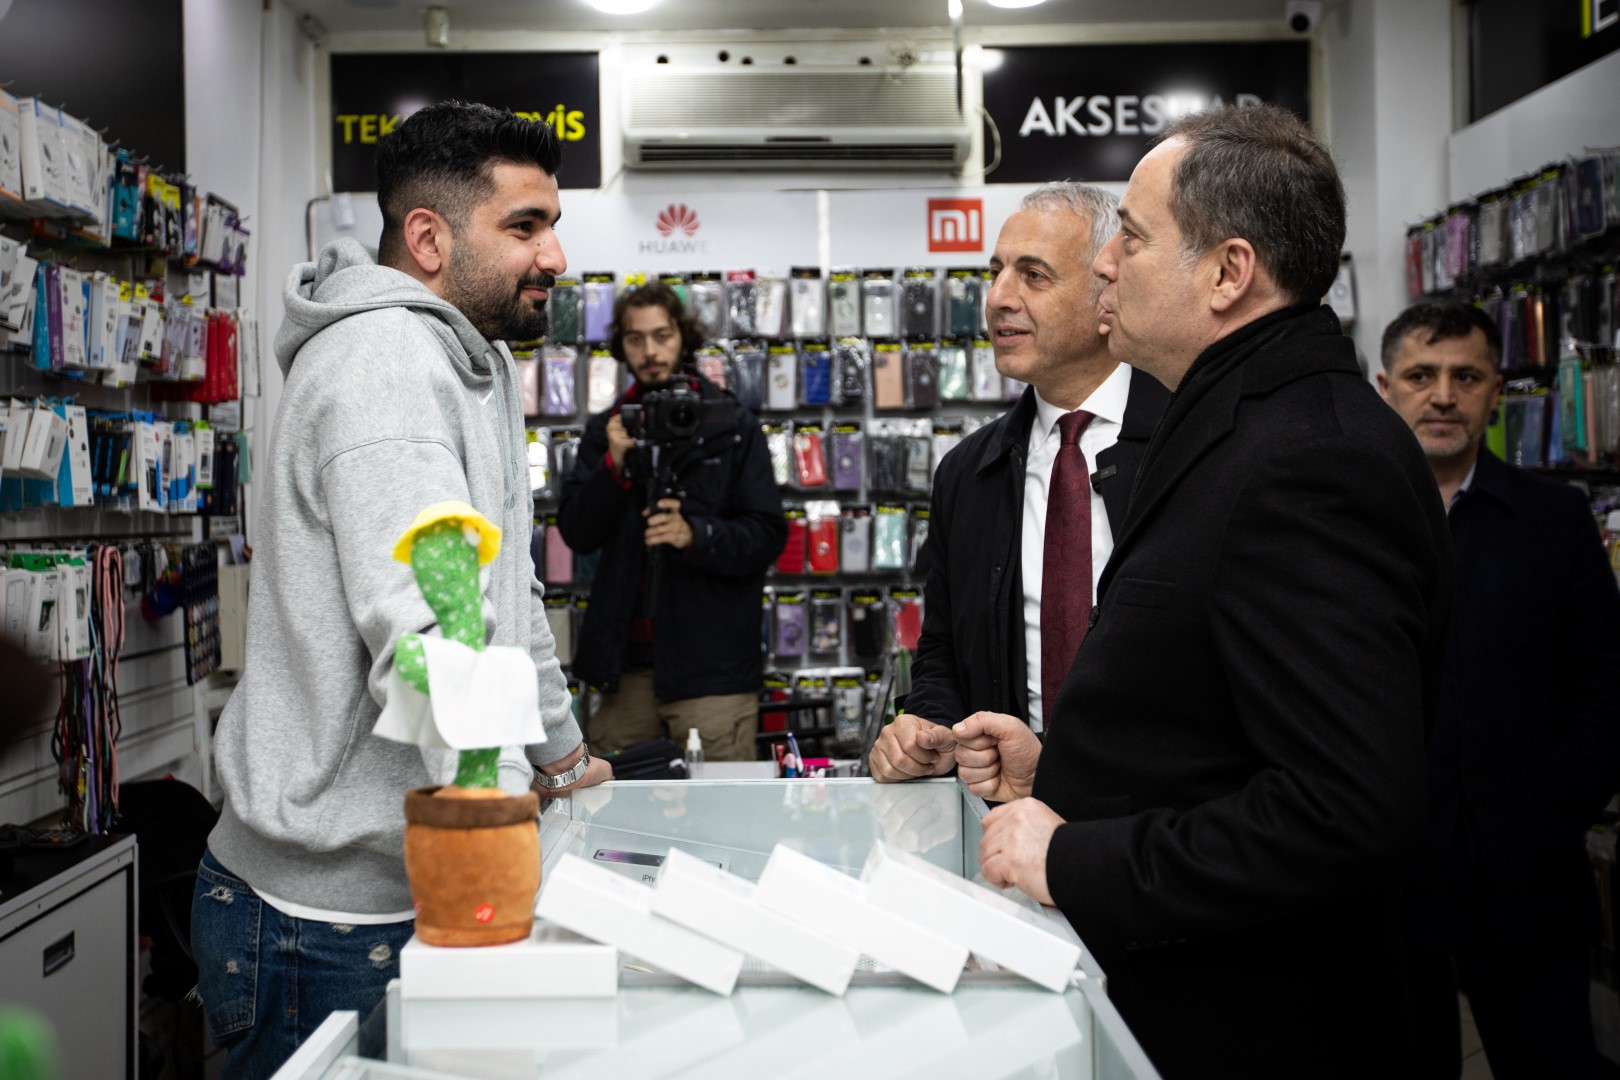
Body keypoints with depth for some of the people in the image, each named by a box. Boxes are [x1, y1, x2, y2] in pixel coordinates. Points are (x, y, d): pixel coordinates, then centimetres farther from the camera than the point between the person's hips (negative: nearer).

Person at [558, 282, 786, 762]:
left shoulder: (731, 426, 2)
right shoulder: (606, 430, 12)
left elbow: (767, 535, -3)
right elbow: (576, 533, 5)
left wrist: (695, 535, -20)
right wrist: (615, 465, -10)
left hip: (710, 666, -3)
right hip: (625, 665, 3)